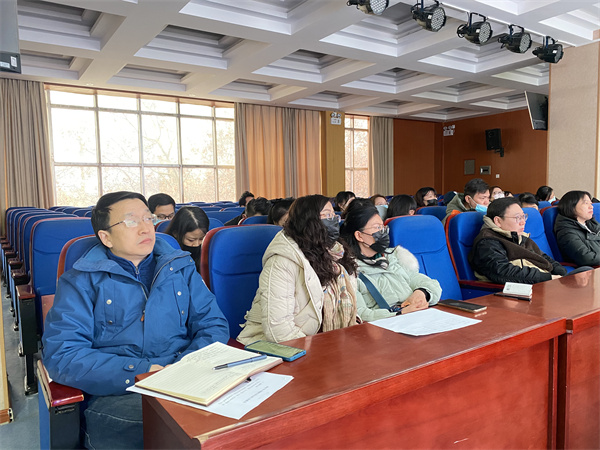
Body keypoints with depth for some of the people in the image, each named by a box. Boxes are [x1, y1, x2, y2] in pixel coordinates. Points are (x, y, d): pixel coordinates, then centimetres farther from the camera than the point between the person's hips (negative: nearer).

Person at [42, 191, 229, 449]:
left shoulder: (181, 268, 14)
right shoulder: (81, 281, 5)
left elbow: (214, 324, 10)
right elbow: (60, 353, -6)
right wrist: (138, 373, -17)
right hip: (113, 396, -4)